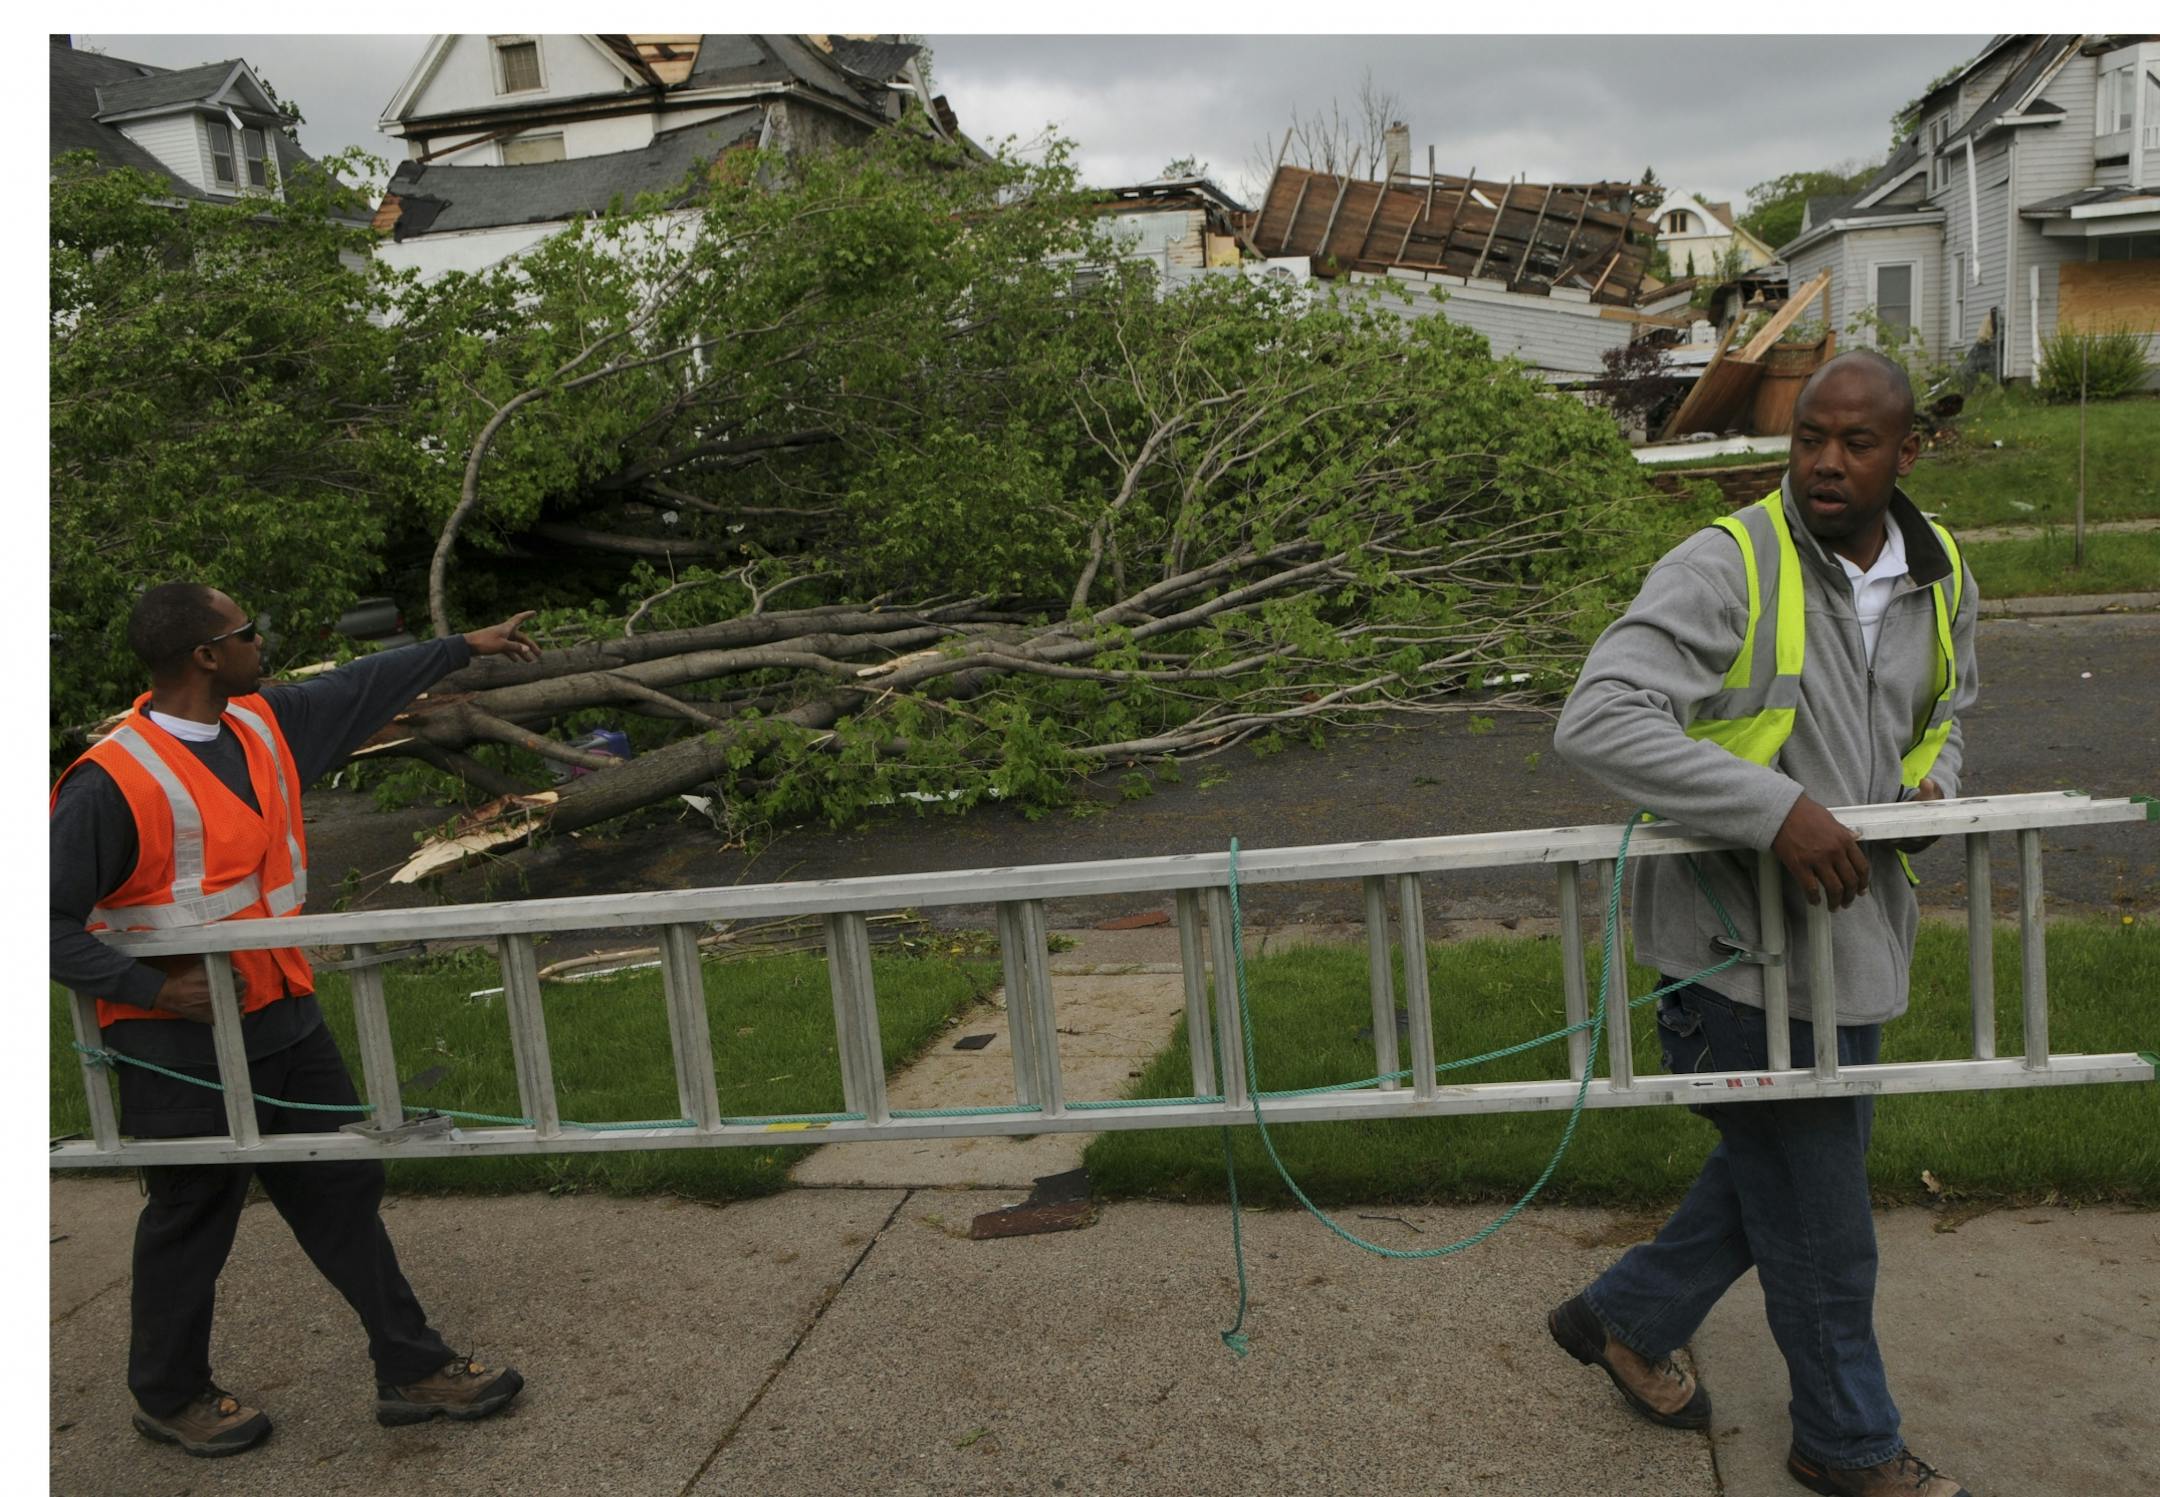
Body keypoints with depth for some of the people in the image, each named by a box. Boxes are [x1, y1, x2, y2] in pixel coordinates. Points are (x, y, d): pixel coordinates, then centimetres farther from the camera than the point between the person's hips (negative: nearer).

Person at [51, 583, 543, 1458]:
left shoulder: (264, 726, 2)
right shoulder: (113, 782, -21)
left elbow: (361, 690, 18)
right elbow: (50, 918, -19)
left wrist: (464, 647, 25)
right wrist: (152, 988, -23)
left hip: (282, 1018, 7)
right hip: (183, 1042, -7)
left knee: (344, 1190, 12)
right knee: (192, 1219, 11)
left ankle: (412, 1369, 24)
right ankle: (169, 1397, 35)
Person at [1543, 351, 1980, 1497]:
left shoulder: (1941, 581, 6)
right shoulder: (1726, 570, -18)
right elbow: (1596, 722, -29)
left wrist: (1932, 781, 3)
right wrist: (1777, 808, -33)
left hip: (1854, 933, 7)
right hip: (1741, 949, -7)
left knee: (1775, 1174, 23)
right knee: (1822, 1227, 9)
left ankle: (1625, 1318, 45)